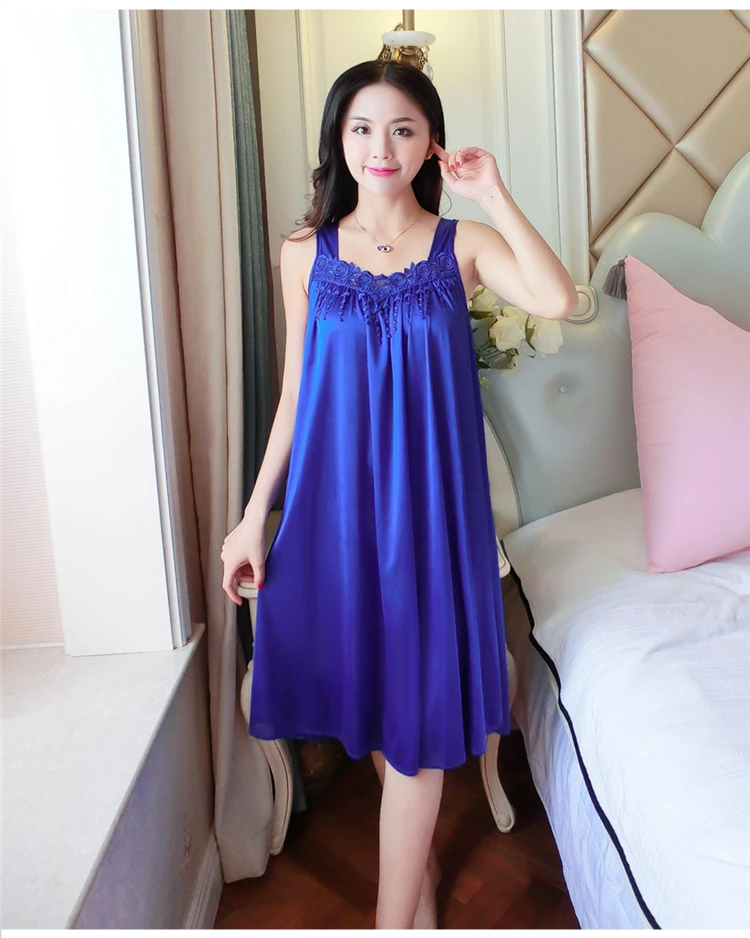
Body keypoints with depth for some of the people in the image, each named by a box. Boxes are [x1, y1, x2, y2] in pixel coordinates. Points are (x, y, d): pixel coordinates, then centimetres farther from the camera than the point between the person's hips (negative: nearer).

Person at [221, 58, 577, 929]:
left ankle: (392, 914, 21)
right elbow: (296, 391, 6)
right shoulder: (307, 251, 4)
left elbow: (559, 300, -20)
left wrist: (493, 194, -14)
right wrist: (254, 514, 3)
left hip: (429, 499, -2)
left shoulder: (464, 244, 0)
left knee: (415, 711, 3)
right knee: (370, 694, 14)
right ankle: (418, 861, 40)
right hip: (334, 497, 2)